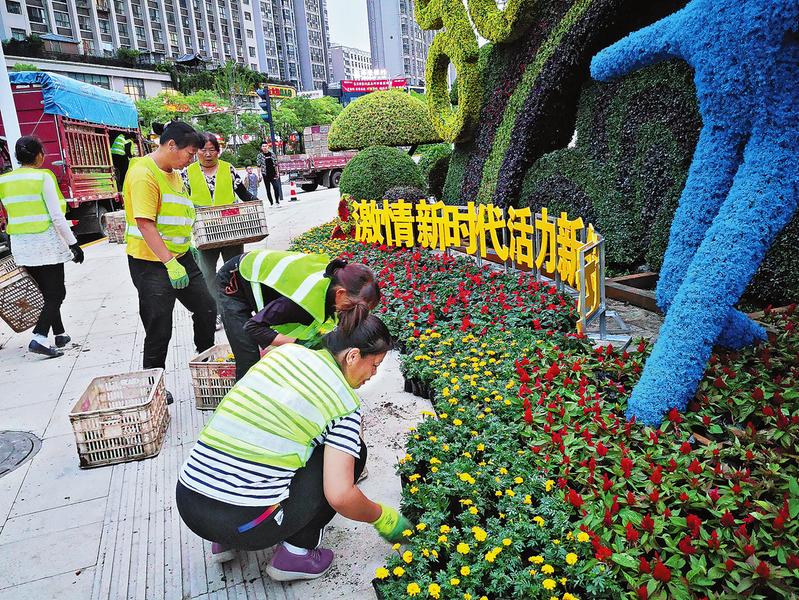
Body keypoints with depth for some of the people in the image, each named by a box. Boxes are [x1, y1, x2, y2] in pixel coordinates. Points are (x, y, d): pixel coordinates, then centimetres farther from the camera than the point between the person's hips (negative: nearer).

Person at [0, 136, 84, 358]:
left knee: (48, 292, 18)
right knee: (56, 293, 0)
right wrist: (73, 244, -8)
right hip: (46, 243, -6)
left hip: (20, 245, 6)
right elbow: (57, 217, -13)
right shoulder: (43, 177, -11)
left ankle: (59, 334, 26)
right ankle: (39, 338, -13)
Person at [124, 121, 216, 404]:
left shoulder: (174, 174, 13)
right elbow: (144, 223, -25)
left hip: (180, 258, 9)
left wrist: (188, 246, 25)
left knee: (206, 309, 14)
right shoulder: (144, 173, -18)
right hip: (152, 264, -9)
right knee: (159, 330, 1)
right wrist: (170, 263, -28)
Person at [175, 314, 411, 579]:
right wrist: (380, 517, 7)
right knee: (352, 450, 8)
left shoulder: (284, 351, 7)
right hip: (243, 523, -6)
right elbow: (339, 497, -13)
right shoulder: (345, 401, -8)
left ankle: (225, 541, 25)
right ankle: (296, 552, 10)